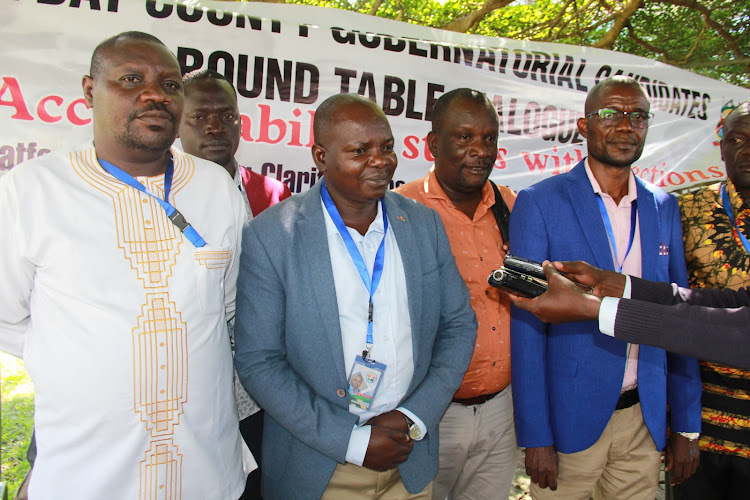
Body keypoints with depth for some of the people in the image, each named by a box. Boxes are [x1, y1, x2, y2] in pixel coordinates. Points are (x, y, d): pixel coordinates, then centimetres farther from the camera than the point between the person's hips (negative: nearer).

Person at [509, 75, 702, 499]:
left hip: (645, 417, 4)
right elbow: (527, 325, -11)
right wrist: (536, 436, -12)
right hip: (570, 416, -4)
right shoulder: (540, 203, -10)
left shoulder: (664, 208, 6)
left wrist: (687, 425, 7)